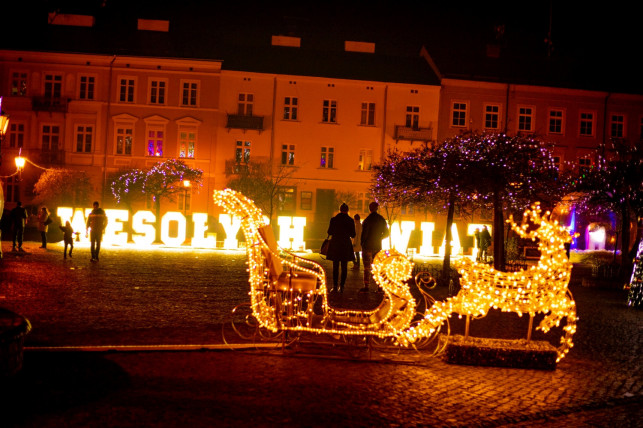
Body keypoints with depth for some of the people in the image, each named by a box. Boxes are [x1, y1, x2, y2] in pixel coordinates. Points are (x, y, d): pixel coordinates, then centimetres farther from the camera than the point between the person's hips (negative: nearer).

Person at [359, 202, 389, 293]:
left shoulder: (367, 220, -14)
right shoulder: (382, 219, 3)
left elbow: (364, 234, -13)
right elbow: (386, 233, 7)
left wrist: (362, 243, 2)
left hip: (367, 246, -5)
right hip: (378, 247, 5)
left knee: (367, 268, -2)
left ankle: (366, 287, -3)